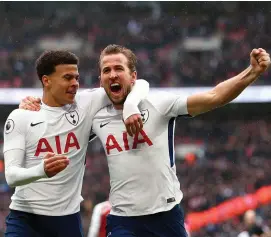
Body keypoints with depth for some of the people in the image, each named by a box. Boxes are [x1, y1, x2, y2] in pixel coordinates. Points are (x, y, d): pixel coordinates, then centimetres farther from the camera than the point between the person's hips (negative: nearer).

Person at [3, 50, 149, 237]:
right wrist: (41, 170, -35)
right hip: (25, 217, -2)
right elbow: (11, 175, -13)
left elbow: (139, 84, 4)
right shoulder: (20, 117, -4)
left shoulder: (86, 105, 2)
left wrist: (130, 106, -19)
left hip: (68, 217, 2)